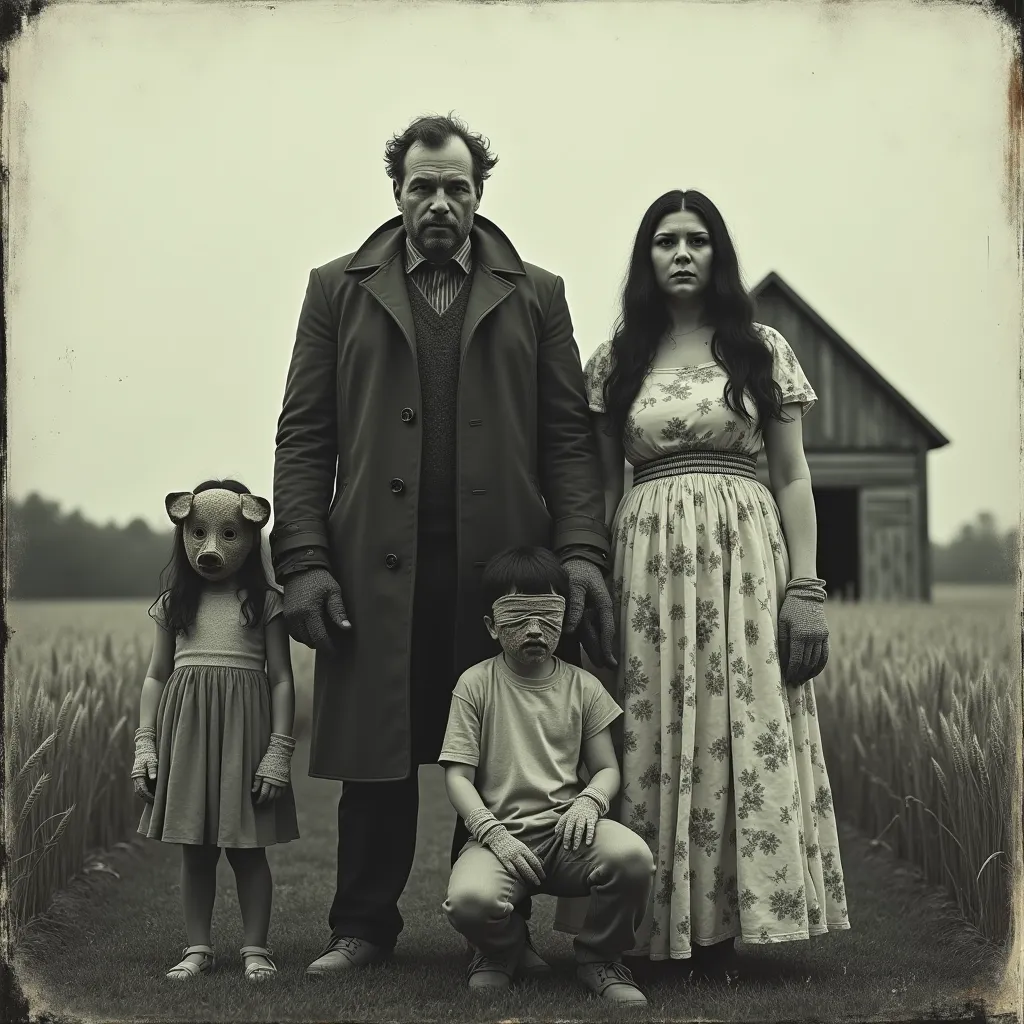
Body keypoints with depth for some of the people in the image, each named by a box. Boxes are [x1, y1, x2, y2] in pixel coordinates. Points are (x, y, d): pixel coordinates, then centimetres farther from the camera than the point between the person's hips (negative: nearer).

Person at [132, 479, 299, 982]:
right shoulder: (173, 603, 8)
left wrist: (279, 750, -8)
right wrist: (145, 743, 2)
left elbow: (281, 679, -2)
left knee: (247, 847, 3)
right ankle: (197, 947, 19)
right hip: (185, 729, 3)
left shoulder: (264, 602, -1)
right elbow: (156, 676, 10)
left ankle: (256, 947, 14)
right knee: (194, 848, 9)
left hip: (244, 731, -3)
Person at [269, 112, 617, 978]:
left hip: (505, 568, 0)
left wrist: (582, 554, -6)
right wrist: (304, 561, -4)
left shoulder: (536, 296, 13)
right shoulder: (338, 290, 13)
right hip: (377, 568, 0)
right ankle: (364, 929, 18)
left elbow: (569, 437, 7)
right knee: (375, 754, 5)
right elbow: (304, 436, 7)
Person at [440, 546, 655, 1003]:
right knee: (469, 900, -34)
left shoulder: (582, 686, 11)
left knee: (633, 857, -31)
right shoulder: (475, 683, 4)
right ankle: (502, 949, 7)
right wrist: (493, 833, -14)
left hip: (567, 829, 2)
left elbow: (607, 767, 13)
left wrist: (589, 800, -10)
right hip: (500, 831, -2)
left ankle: (599, 957, 1)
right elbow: (457, 775, 0)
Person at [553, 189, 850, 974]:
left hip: (745, 557, -1)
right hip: (646, 562, 1)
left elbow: (793, 479, 5)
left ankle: (722, 923, 8)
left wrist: (805, 588, -3)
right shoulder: (614, 363, 10)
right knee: (650, 737, 1)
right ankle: (655, 928, 11)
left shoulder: (763, 349, 7)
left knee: (741, 732, -3)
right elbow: (601, 488, 11)